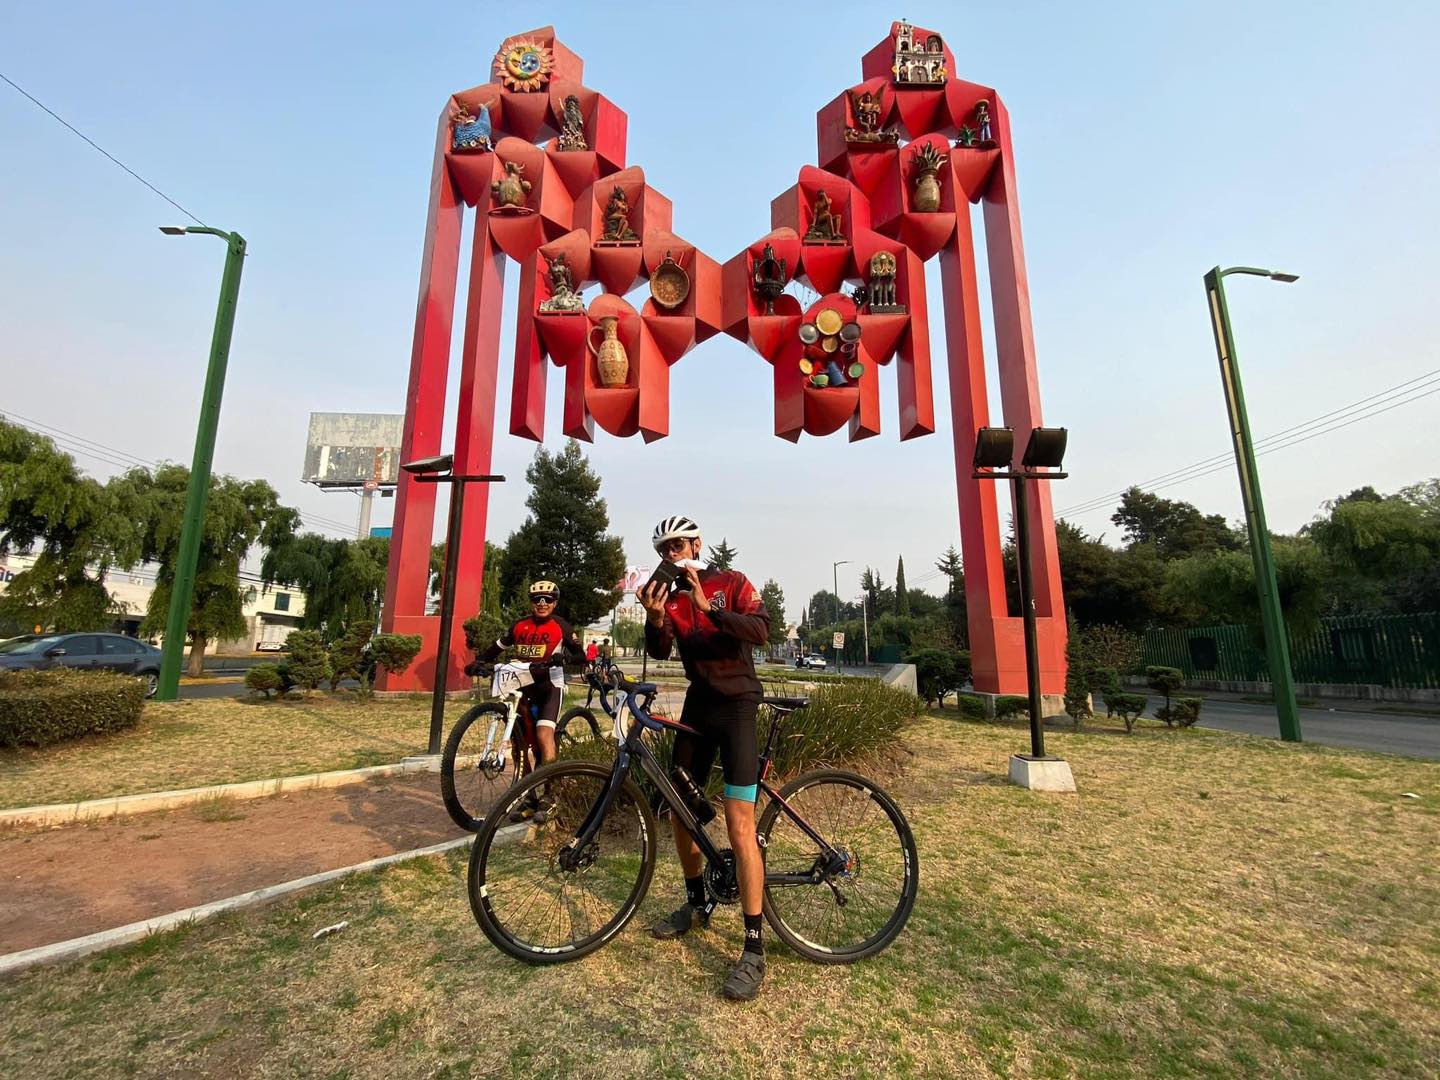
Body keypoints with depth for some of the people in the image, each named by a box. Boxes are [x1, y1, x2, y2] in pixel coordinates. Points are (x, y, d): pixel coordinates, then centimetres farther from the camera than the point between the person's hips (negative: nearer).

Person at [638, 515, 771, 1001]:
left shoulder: (731, 582, -3)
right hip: (697, 703, 6)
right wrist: (654, 620, -27)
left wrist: (708, 608, -29)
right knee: (679, 810, 13)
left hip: (736, 703, -6)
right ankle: (697, 904, 35)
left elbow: (760, 629, -18)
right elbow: (659, 651, -6)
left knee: (739, 825, -12)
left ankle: (754, 948, -1)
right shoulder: (671, 598, 9)